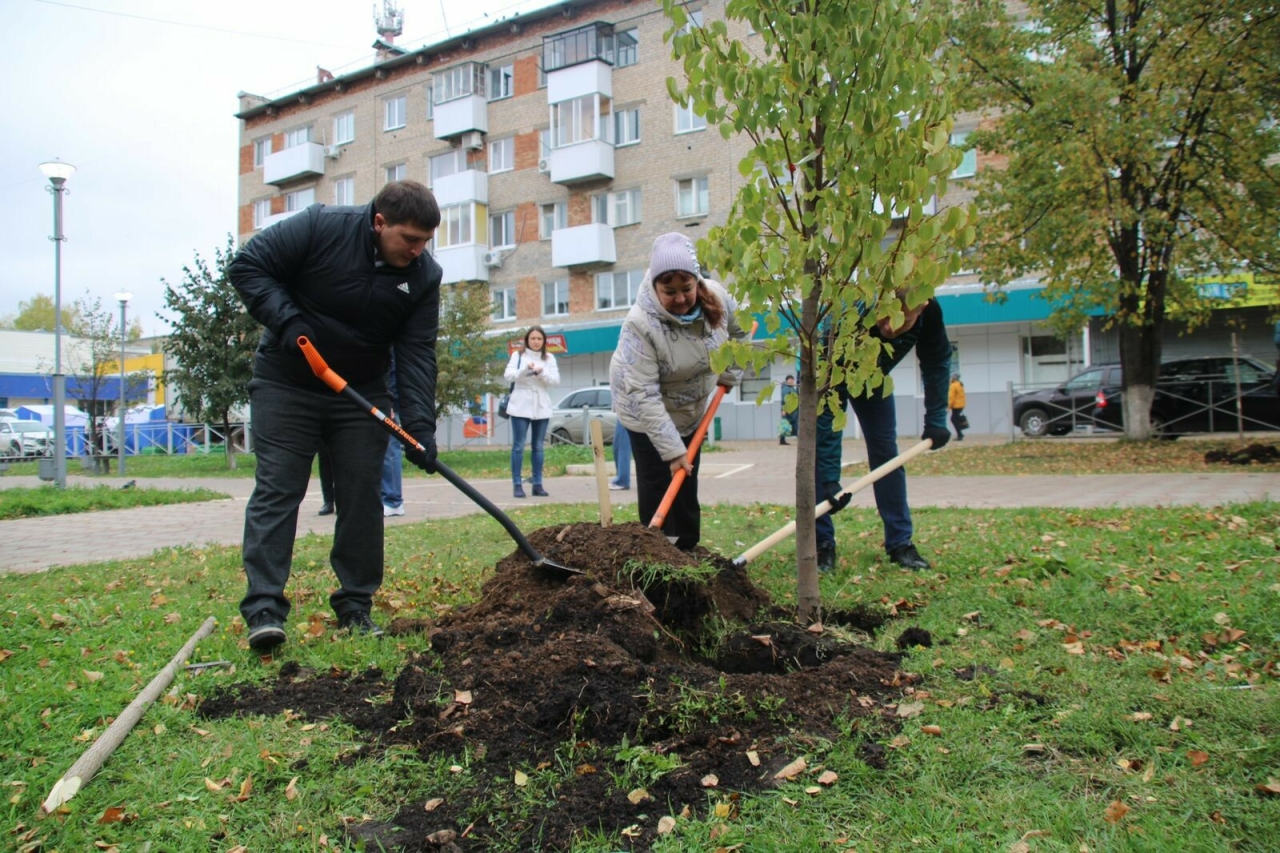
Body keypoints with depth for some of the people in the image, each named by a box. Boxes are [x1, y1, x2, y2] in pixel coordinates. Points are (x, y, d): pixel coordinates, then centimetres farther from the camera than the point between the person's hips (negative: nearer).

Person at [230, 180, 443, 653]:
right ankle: (263, 607, -6)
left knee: (362, 494, 2)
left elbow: (416, 355, -11)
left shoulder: (424, 276, -9)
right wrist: (286, 321, -25)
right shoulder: (320, 226, -17)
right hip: (285, 386, -3)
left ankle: (355, 604, 12)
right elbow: (247, 266, -12)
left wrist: (419, 426, -22)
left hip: (362, 395, 3)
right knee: (276, 490, -6)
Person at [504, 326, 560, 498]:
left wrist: (541, 372, -19)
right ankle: (517, 485, 0)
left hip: (541, 407, 3)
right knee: (518, 446, -3)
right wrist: (525, 370, -24)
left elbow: (556, 380, -2)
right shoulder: (518, 355, 2)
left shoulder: (549, 358, 8)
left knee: (538, 447, 7)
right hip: (521, 406, -2)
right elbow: (508, 376, -9)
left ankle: (538, 484, 11)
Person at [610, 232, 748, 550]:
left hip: (692, 405, 5)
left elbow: (739, 331, 6)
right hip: (647, 412, -5)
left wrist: (730, 374, 1)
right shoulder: (640, 323, -35)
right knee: (657, 481, -7)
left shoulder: (716, 297, -20)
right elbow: (644, 395, -34)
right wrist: (672, 450, -34)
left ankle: (688, 548, 25)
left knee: (687, 477, 12)